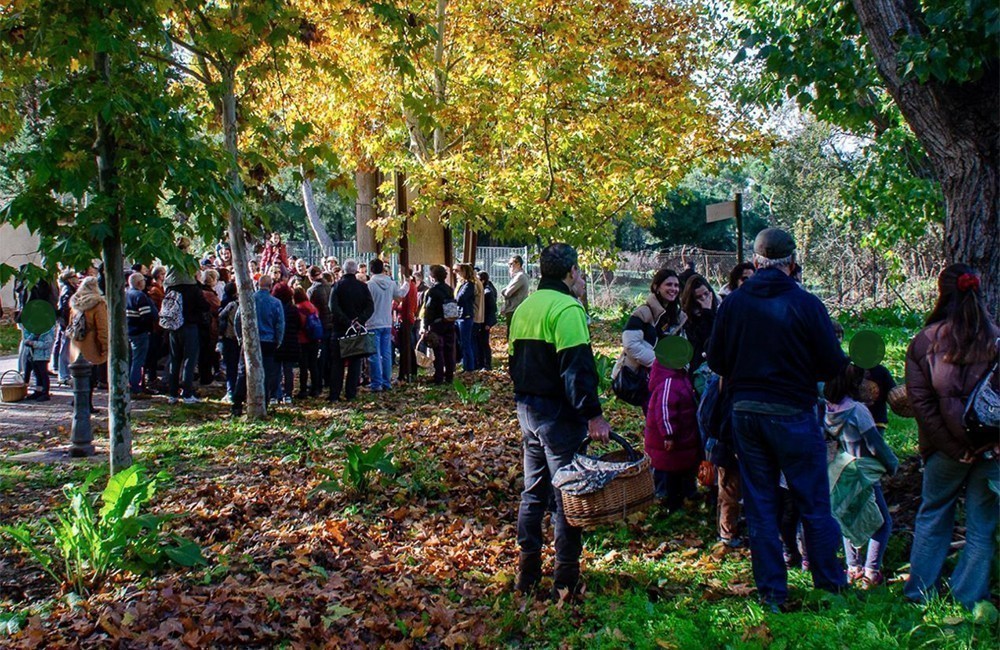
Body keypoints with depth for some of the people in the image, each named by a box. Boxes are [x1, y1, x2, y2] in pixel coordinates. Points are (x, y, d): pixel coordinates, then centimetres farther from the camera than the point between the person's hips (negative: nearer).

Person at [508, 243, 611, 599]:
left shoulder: (525, 307, 12)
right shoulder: (567, 308, -15)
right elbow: (577, 367, -23)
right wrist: (593, 414, -21)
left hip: (527, 409, 9)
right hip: (558, 413, -8)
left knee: (533, 490, 16)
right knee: (567, 495, 0)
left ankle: (527, 572, 22)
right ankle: (566, 579, 5)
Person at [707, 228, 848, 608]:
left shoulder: (733, 303, -3)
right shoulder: (805, 304, -12)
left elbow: (715, 362, 3)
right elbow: (833, 365, -10)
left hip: (745, 414, 3)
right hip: (793, 415, -3)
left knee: (760, 505, 12)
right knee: (814, 504, 10)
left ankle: (771, 592, 17)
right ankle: (831, 585, 20)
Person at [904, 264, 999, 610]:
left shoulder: (924, 341, -5)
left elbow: (919, 400, -9)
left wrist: (954, 447, -6)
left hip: (945, 448, 1)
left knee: (932, 517, 17)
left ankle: (919, 592, 22)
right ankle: (969, 600, 16)